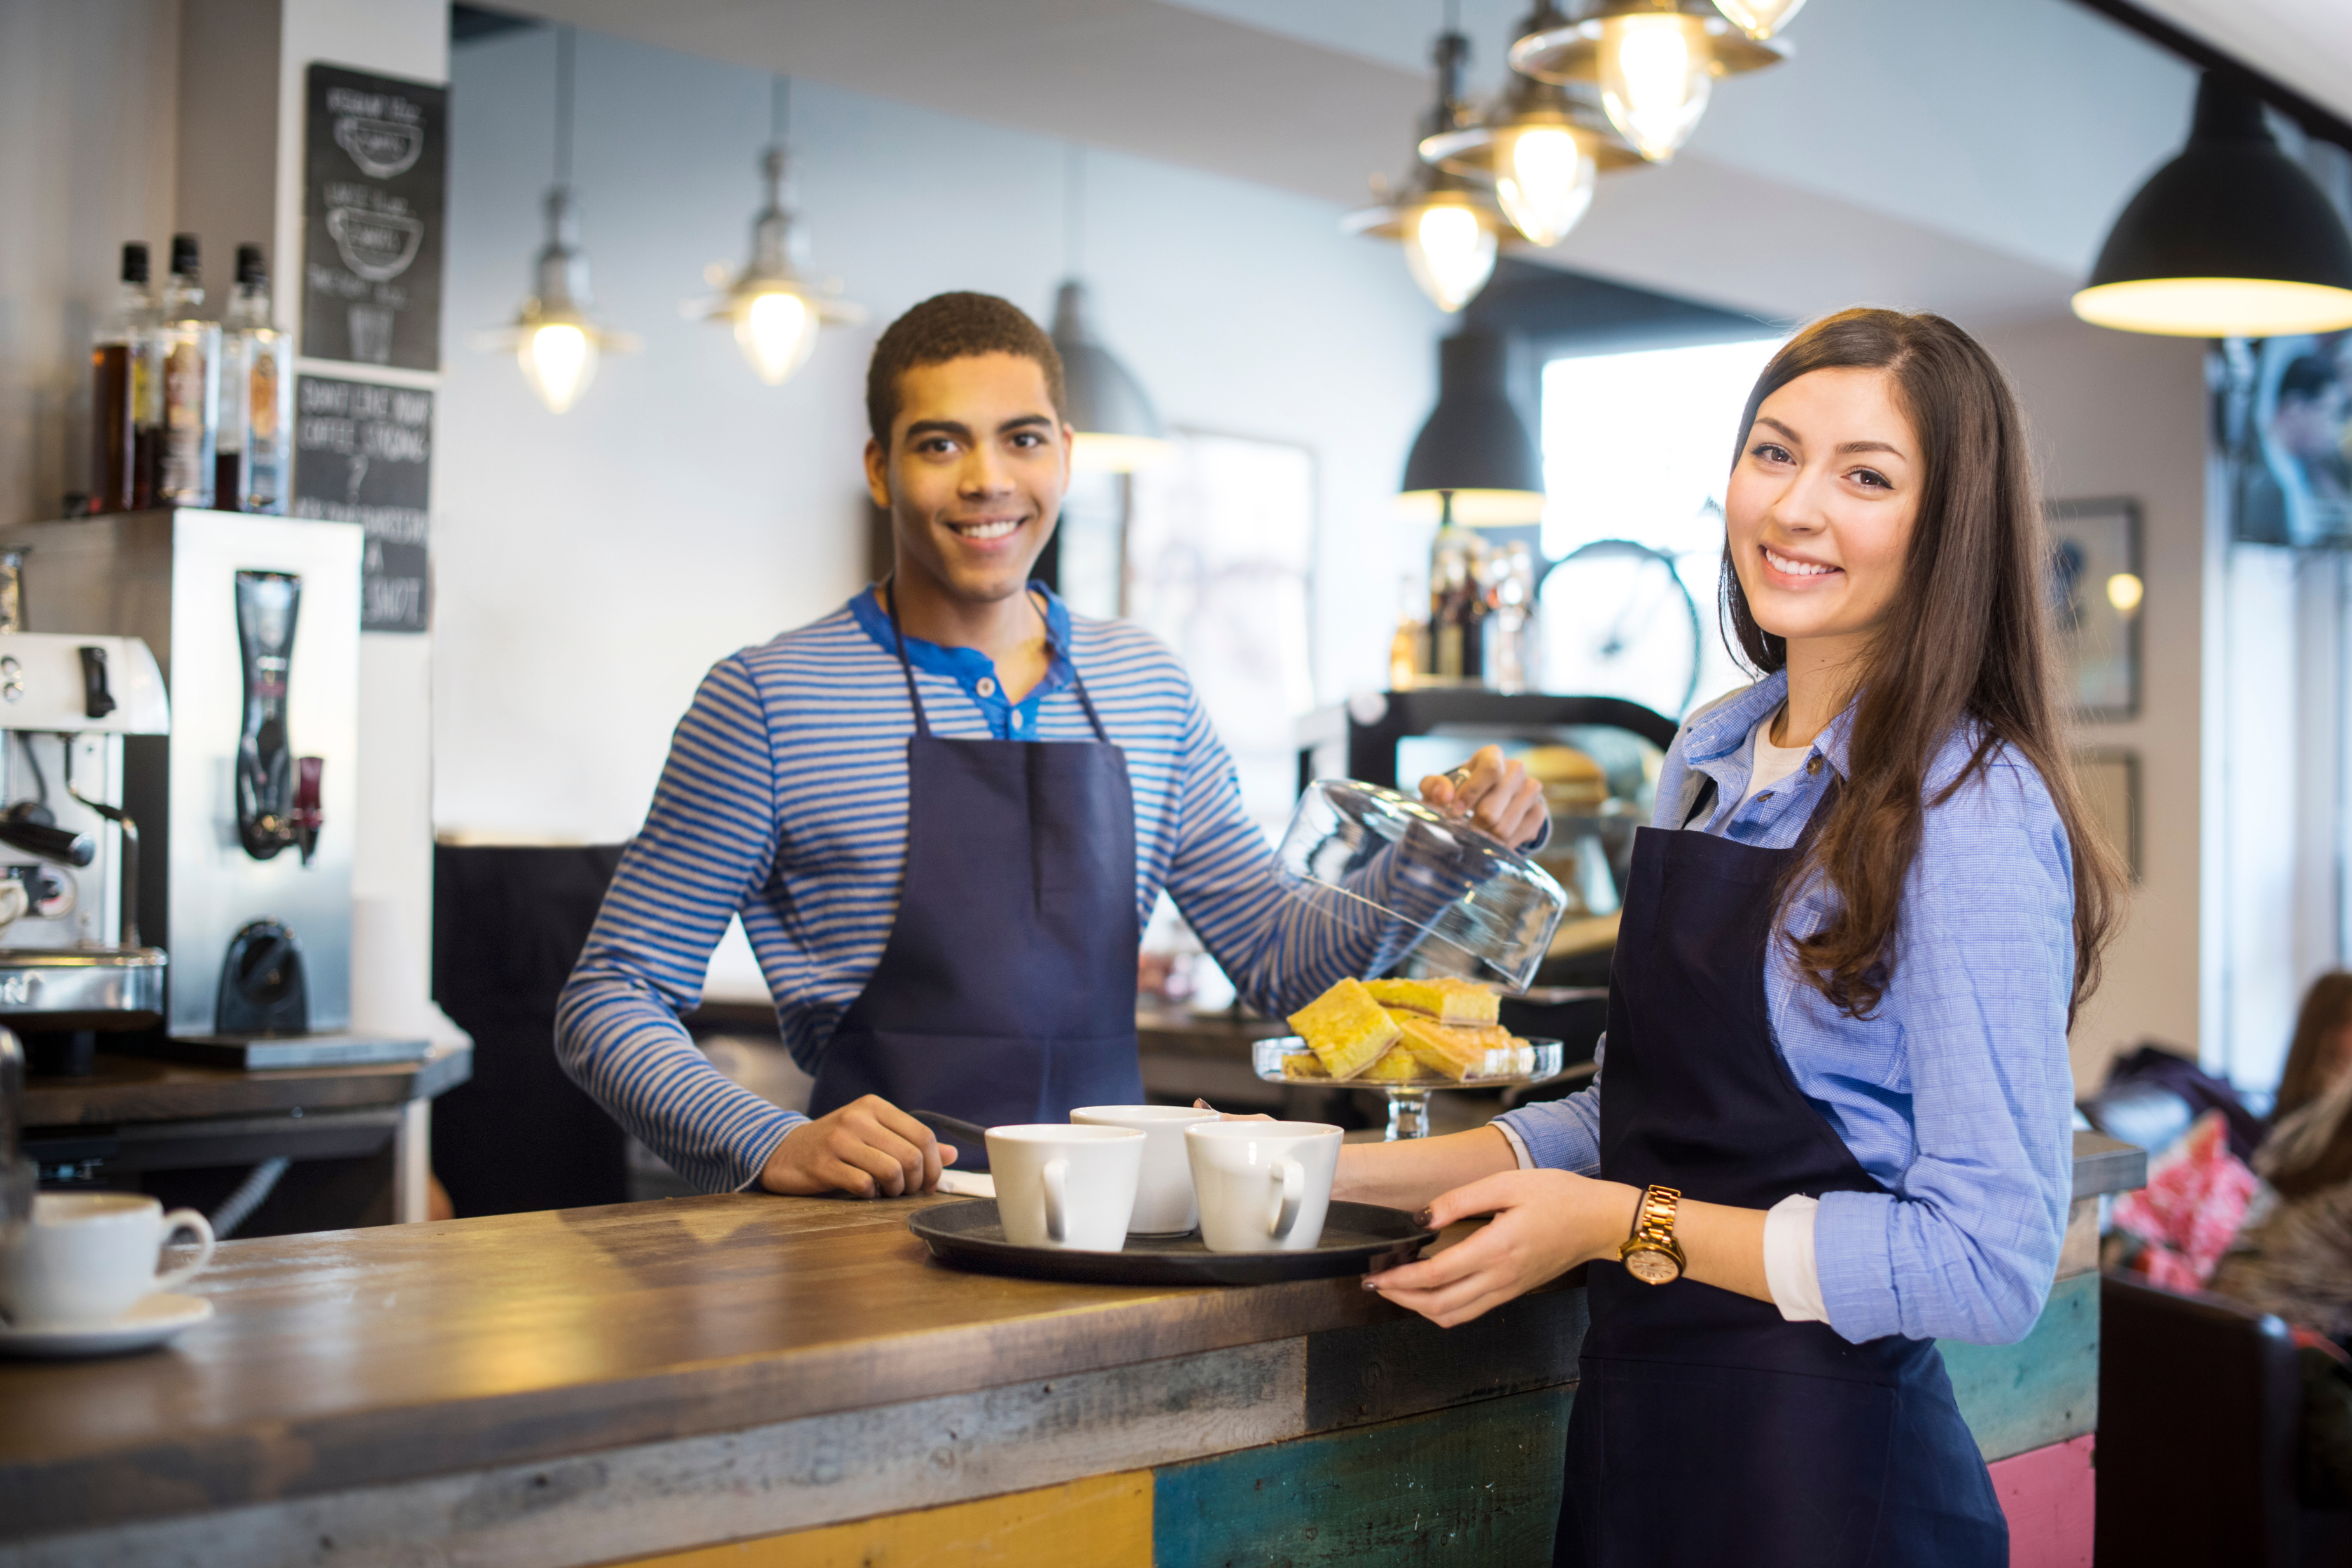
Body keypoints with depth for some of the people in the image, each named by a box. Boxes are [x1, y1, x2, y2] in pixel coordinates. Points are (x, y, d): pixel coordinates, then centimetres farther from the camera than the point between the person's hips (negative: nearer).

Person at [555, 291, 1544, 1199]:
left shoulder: (1148, 689, 12)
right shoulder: (770, 700, -3)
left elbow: (1278, 961, 16)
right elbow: (609, 1001, -2)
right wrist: (774, 1147, -19)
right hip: (886, 1226, -3)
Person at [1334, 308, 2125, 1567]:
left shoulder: (1971, 813, -16)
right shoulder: (1713, 756, 6)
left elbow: (1990, 1265, -20)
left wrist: (1623, 1226, -17)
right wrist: (1355, 1173, 7)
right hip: (1635, 1439, 7)